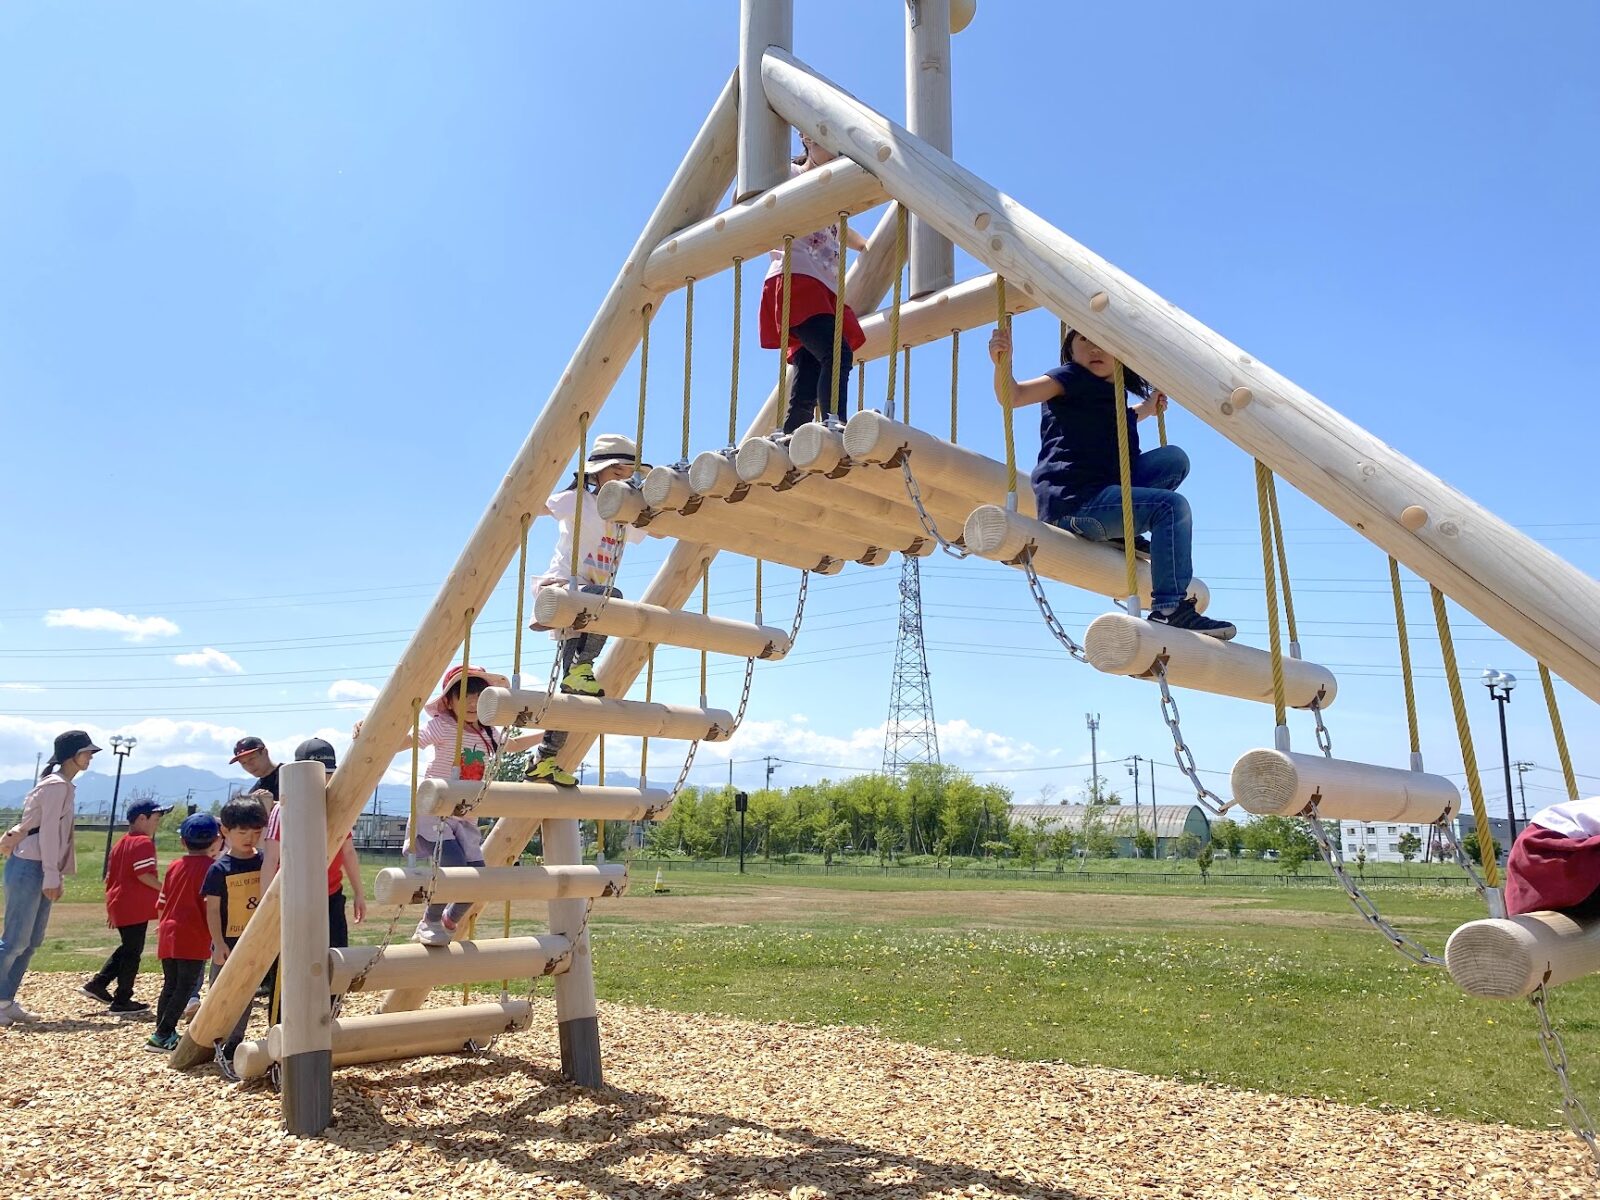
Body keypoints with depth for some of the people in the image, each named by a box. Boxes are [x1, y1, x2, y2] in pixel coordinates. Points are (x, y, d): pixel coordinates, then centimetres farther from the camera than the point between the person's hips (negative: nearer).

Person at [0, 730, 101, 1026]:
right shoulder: (57, 785, -13)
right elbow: (48, 832, -17)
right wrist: (51, 877, -18)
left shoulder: (65, 786, 16)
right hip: (28, 867, -10)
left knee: (32, 941, 10)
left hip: (42, 870, 10)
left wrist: (55, 877, 15)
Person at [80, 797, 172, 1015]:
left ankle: (97, 984, 21)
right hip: (136, 907, -9)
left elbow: (110, 878, 20)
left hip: (118, 905, 9)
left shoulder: (120, 843, 16)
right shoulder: (143, 842, -13)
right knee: (133, 952, 0)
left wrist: (111, 909, 25)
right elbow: (144, 875, -23)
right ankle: (122, 1001, 5)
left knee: (127, 948, 23)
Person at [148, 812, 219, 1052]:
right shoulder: (211, 868, -9)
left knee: (170, 985, 14)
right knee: (185, 987, 0)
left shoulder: (174, 866, 11)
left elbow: (161, 903, 16)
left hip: (168, 935, 6)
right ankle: (162, 1035, -2)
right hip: (194, 938, -6)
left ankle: (163, 1032, 19)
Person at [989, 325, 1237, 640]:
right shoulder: (1071, 377, -3)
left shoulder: (1111, 391, 19)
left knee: (1174, 458, 7)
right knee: (1171, 506, -20)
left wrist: (1146, 409, 35)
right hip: (1070, 501, -8)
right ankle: (1169, 610, -22)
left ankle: (1121, 533, 0)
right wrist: (1002, 362, -33)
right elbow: (1012, 396, -16)